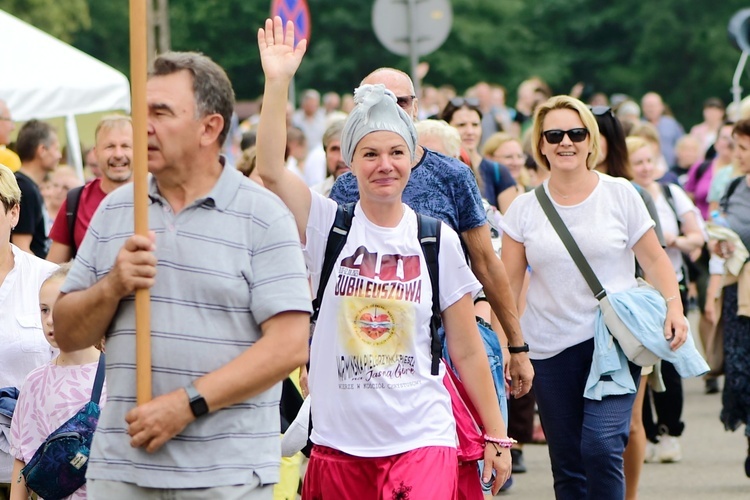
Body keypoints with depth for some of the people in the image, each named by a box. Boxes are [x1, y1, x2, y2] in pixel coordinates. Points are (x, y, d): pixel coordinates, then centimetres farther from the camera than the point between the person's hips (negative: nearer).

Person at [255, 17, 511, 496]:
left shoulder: (438, 241, 4)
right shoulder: (327, 224, 3)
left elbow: (468, 351, 8)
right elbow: (270, 169, -15)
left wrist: (496, 434, 8)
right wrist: (278, 81, -20)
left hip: (422, 442, -1)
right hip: (339, 444, 1)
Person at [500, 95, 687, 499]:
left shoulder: (620, 195, 2)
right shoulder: (524, 209, 6)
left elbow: (654, 259, 4)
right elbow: (508, 284, 7)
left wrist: (674, 307, -12)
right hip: (549, 350, 2)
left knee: (601, 446, -20)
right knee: (567, 467, 5)